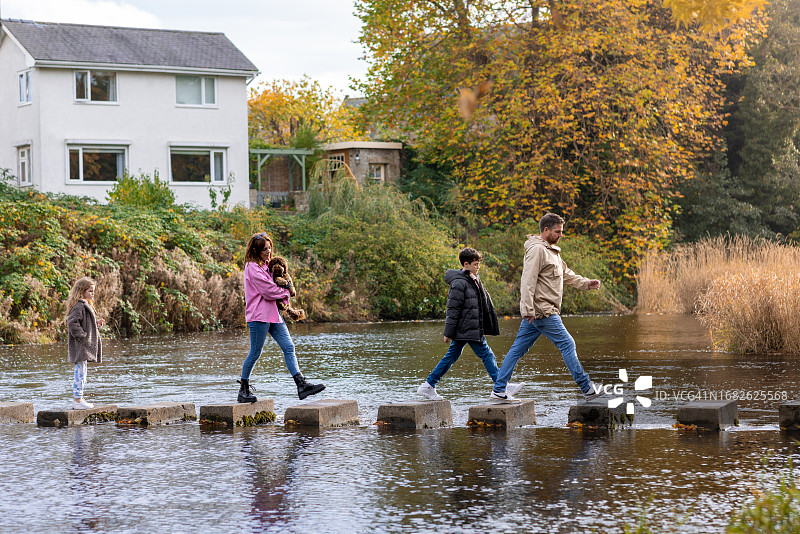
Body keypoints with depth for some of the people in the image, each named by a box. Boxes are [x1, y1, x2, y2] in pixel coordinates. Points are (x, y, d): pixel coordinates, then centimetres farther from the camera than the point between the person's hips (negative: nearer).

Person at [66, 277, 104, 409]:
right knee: (80, 372, -8)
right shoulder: (79, 306, -17)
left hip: (85, 346, 11)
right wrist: (82, 336, -23)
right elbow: (72, 323, -26)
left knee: (80, 373, 15)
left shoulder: (86, 305, 17)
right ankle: (77, 400, -5)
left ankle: (78, 399, 21)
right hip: (80, 345, -11)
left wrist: (97, 324, 7)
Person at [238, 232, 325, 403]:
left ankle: (302, 385, -7)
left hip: (274, 313, 9)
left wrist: (284, 284, 1)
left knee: (289, 348, -2)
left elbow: (274, 285, 24)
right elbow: (268, 291, -17)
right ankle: (244, 390, 12)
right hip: (259, 316, -9)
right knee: (255, 353, -2)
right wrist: (285, 293, 0)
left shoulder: (266, 265, 18)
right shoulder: (252, 267, -11)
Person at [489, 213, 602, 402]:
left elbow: (566, 275, 30)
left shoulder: (552, 251, 20)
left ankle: (498, 390, 11)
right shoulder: (537, 250, -14)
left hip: (535, 313, 10)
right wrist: (528, 310, -26)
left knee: (518, 349, 9)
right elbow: (528, 281, -21)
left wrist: (587, 283, 21)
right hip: (541, 311, -10)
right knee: (567, 344, -4)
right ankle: (586, 388, 2)